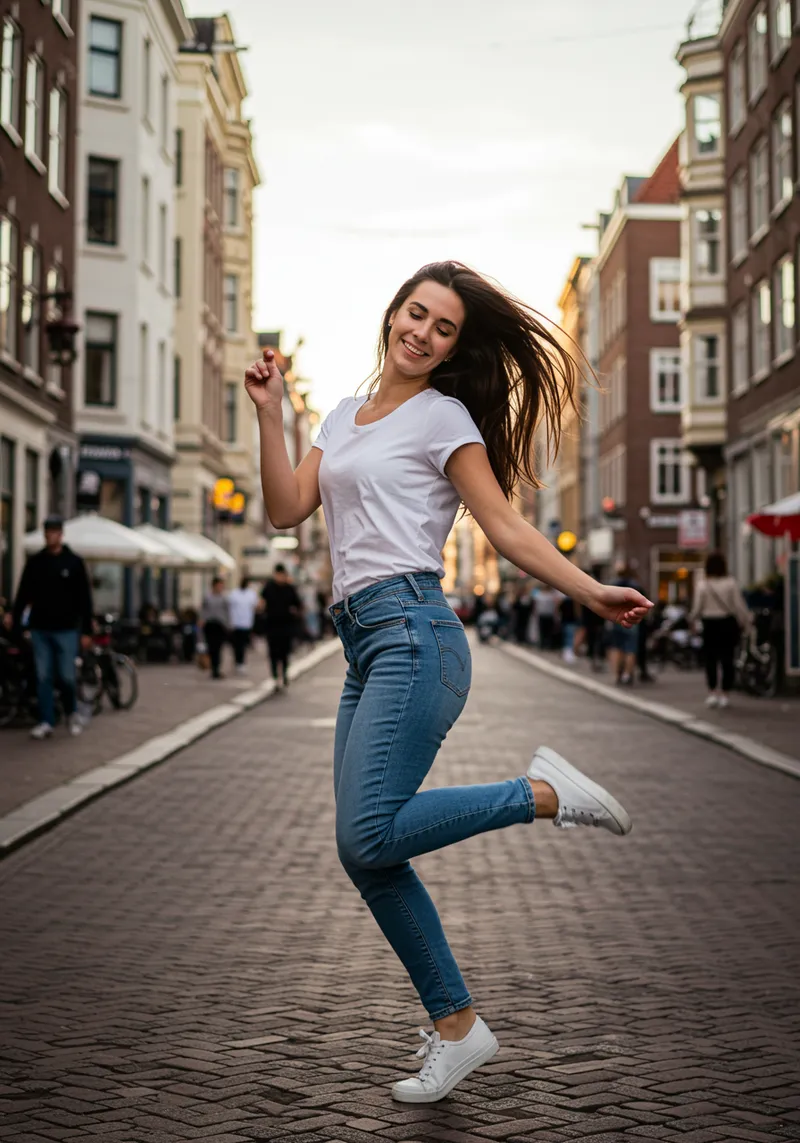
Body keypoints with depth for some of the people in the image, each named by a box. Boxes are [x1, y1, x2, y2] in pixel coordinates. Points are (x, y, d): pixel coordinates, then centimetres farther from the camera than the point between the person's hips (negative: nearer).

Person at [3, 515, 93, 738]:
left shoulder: (74, 562, 1)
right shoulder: (35, 562, 8)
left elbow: (84, 599, -1)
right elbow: (24, 592, 9)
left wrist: (86, 631, -5)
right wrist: (14, 615, -7)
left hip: (66, 630, -2)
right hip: (40, 629, 3)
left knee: (67, 677, -1)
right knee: (43, 677, 1)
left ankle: (72, 713, 23)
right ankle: (46, 722, 5)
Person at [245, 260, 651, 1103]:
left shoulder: (444, 417, 2)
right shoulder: (344, 417, 22)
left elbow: (505, 528, -2)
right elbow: (287, 510, 13)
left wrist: (590, 591, -13)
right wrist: (269, 413, 6)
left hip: (413, 632, -7)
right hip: (363, 649, 7)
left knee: (367, 838, -20)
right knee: (367, 858, 3)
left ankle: (546, 794, -6)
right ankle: (456, 1027, 12)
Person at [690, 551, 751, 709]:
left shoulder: (703, 586, -6)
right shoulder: (731, 583, -6)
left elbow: (697, 608, -3)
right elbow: (739, 605, -5)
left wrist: (691, 619, 17)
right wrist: (746, 622, 6)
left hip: (710, 624, 0)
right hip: (728, 623, 0)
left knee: (710, 658, 8)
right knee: (727, 658, 6)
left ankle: (712, 692, 4)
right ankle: (725, 694, 6)